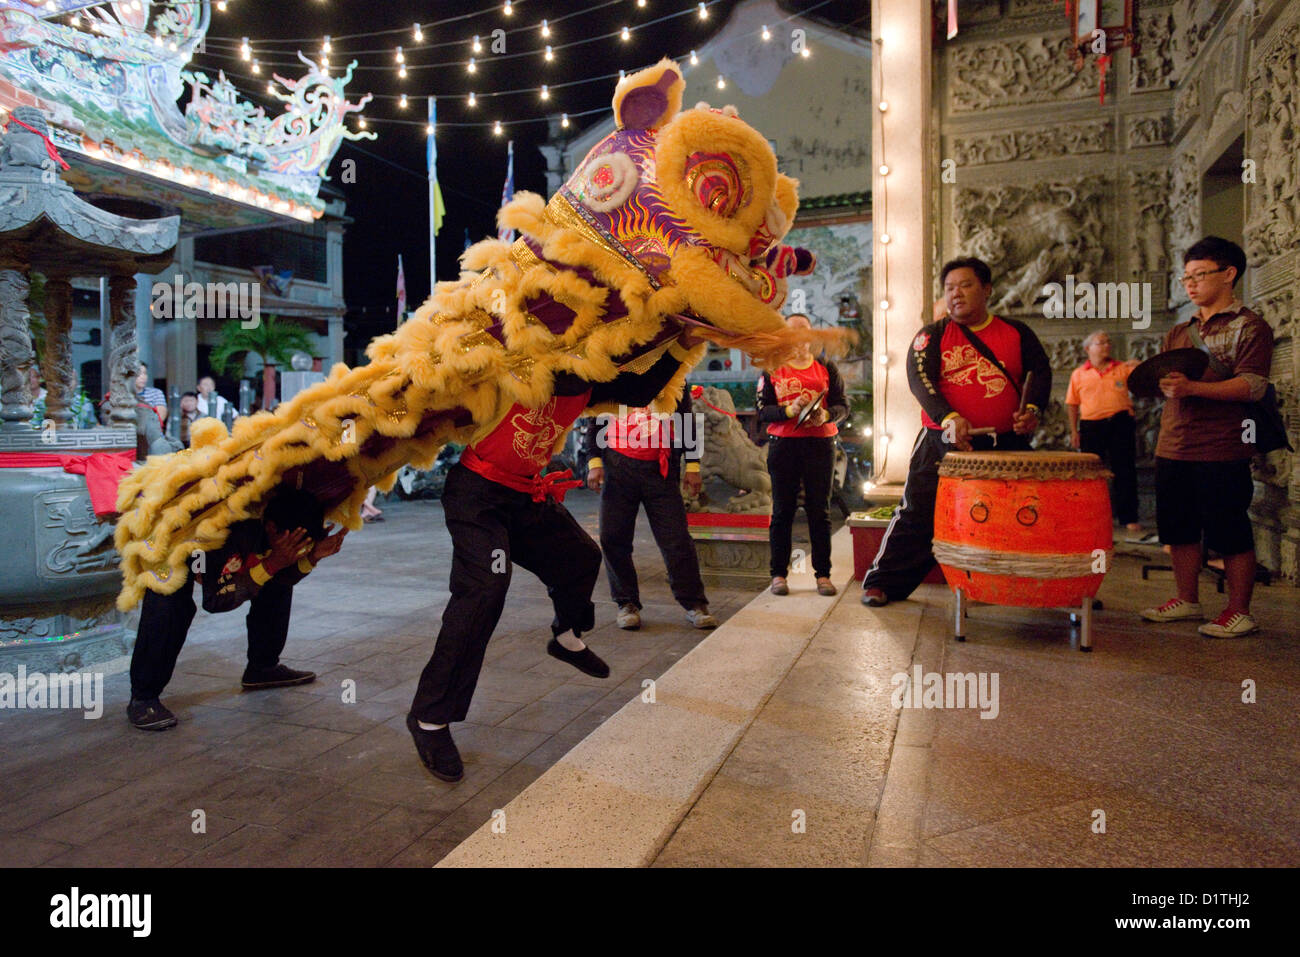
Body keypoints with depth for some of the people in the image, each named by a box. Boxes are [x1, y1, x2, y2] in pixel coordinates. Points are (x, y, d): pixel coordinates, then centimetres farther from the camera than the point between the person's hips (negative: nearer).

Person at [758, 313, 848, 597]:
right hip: (783, 444, 0)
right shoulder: (771, 370, 11)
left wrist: (826, 415, -17)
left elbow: (842, 405, 6)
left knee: (820, 510, 1)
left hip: (820, 444, 1)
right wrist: (790, 410, -17)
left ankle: (823, 574, 7)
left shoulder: (827, 368, 13)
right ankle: (778, 573, 6)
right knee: (782, 510, 0)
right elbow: (762, 410, 1)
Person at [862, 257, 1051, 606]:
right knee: (918, 512, -2)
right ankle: (883, 582, 7)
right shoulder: (933, 334, 4)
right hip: (945, 441, -2)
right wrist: (949, 417, -28)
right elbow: (919, 378, -11)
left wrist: (1032, 408, -11)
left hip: (1006, 444, 2)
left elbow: (1041, 371, 11)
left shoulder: (1017, 333, 12)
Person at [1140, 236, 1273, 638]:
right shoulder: (1178, 333, 18)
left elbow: (1251, 386, -14)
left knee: (1229, 534, -1)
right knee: (1178, 529, 11)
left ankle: (1239, 612, 11)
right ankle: (1187, 601, 22)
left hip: (1222, 451, -6)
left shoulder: (1249, 327, -2)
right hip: (1173, 449, 7)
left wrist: (1192, 387, -27)